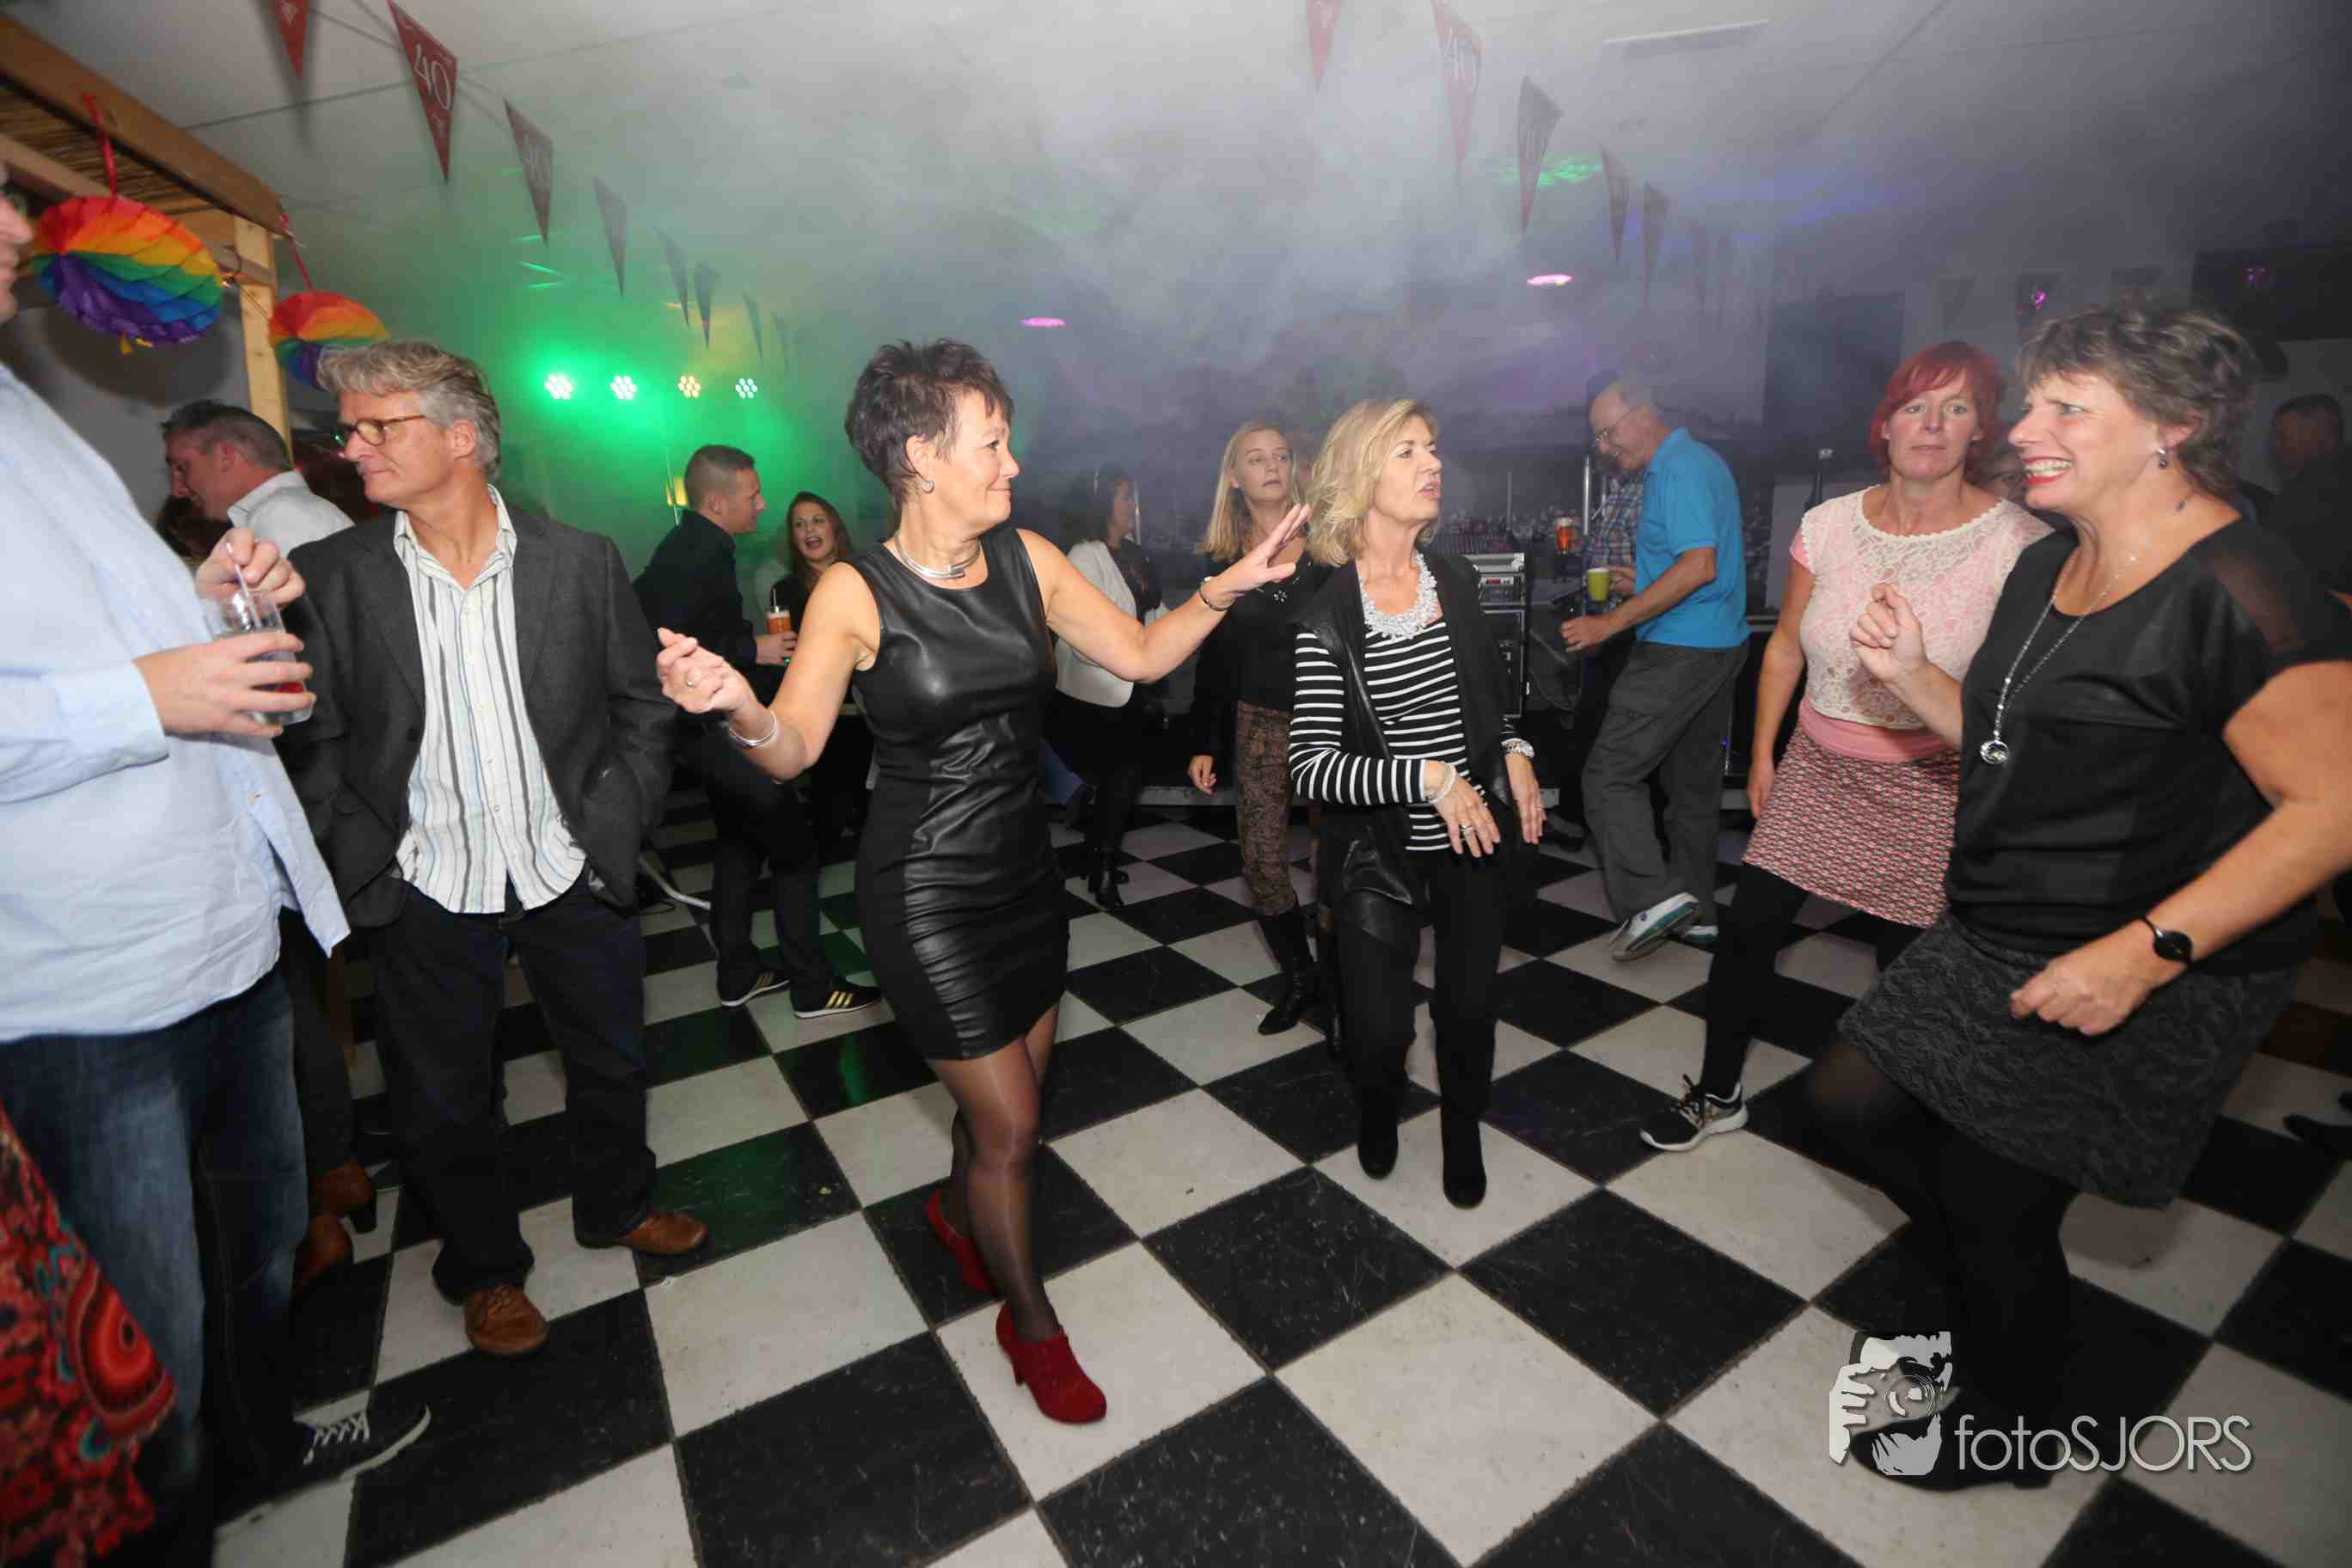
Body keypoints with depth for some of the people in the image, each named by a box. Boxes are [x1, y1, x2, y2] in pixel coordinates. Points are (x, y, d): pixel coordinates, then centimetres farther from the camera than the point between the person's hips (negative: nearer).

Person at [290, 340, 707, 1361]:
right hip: (427, 892, 0)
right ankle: (485, 1267, 41)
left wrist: (614, 828, -5)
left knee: (610, 1058, 17)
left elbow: (643, 708, 1)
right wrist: (363, 864, -8)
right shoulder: (331, 575, -5)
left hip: (571, 875, 0)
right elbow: (316, 742, 0)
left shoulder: (580, 561, -5)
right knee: (442, 1100, 15)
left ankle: (616, 1206, 45)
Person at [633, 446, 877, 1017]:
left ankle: (738, 975, 29)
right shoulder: (694, 557, -20)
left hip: (720, 727, 11)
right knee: (795, 847, -5)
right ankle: (812, 986, 4)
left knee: (739, 842, 18)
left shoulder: (695, 547, 11)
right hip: (721, 729, -11)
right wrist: (753, 648, -22)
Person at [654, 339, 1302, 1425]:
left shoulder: (1025, 558, -1)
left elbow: (1138, 654, 3)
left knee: (1016, 1089, 20)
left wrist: (1224, 589, -9)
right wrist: (734, 704, -35)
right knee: (1010, 1128, 4)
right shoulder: (855, 593, -14)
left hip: (1023, 870, 6)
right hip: (926, 893, -5)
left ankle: (957, 1209, 54)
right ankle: (1030, 1322, 33)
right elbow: (793, 752, -15)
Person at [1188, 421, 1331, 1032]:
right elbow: (1213, 656, 10)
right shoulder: (1224, 558, 6)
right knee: (1262, 864, 3)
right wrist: (1205, 743, 7)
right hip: (1259, 723, 3)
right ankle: (1298, 979, 23)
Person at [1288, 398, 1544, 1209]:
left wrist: (1515, 755, 0)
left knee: (1470, 1005, 16)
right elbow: (1312, 767, -21)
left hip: (1475, 838, 4)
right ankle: (1377, 1106, 39)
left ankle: (1463, 1133, 46)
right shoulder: (1327, 618, -15)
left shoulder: (1455, 579, 1)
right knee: (1379, 1029, 0)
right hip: (1379, 853, -4)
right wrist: (1428, 778, -27)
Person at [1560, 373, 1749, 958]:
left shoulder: (1678, 470, -15)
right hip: (1719, 646, 11)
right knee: (1695, 781, 15)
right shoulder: (1702, 461, 18)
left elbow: (1699, 566, -25)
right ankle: (1696, 910, 24)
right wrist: (1645, 580, 19)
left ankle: (1652, 897, -11)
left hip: (1679, 653, -11)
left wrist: (1611, 623, -24)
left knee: (1611, 772, -8)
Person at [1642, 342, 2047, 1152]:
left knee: (1908, 958, 7)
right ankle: (1718, 1093, 22)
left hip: (1934, 785, -3)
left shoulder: (2016, 541, -10)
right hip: (1818, 766, 3)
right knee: (1749, 926, 2)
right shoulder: (1828, 525, -1)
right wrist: (1762, 753, 10)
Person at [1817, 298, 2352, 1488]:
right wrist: (1910, 673, -2)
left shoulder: (2236, 593, -20)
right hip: (1993, 943, 9)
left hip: (2138, 986, -9)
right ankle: (1988, 1309, 39)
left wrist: (2142, 952, -28)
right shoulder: (2046, 568, 8)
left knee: (1994, 1211, 6)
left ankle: (2003, 1430, 37)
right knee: (1851, 1097, 13)